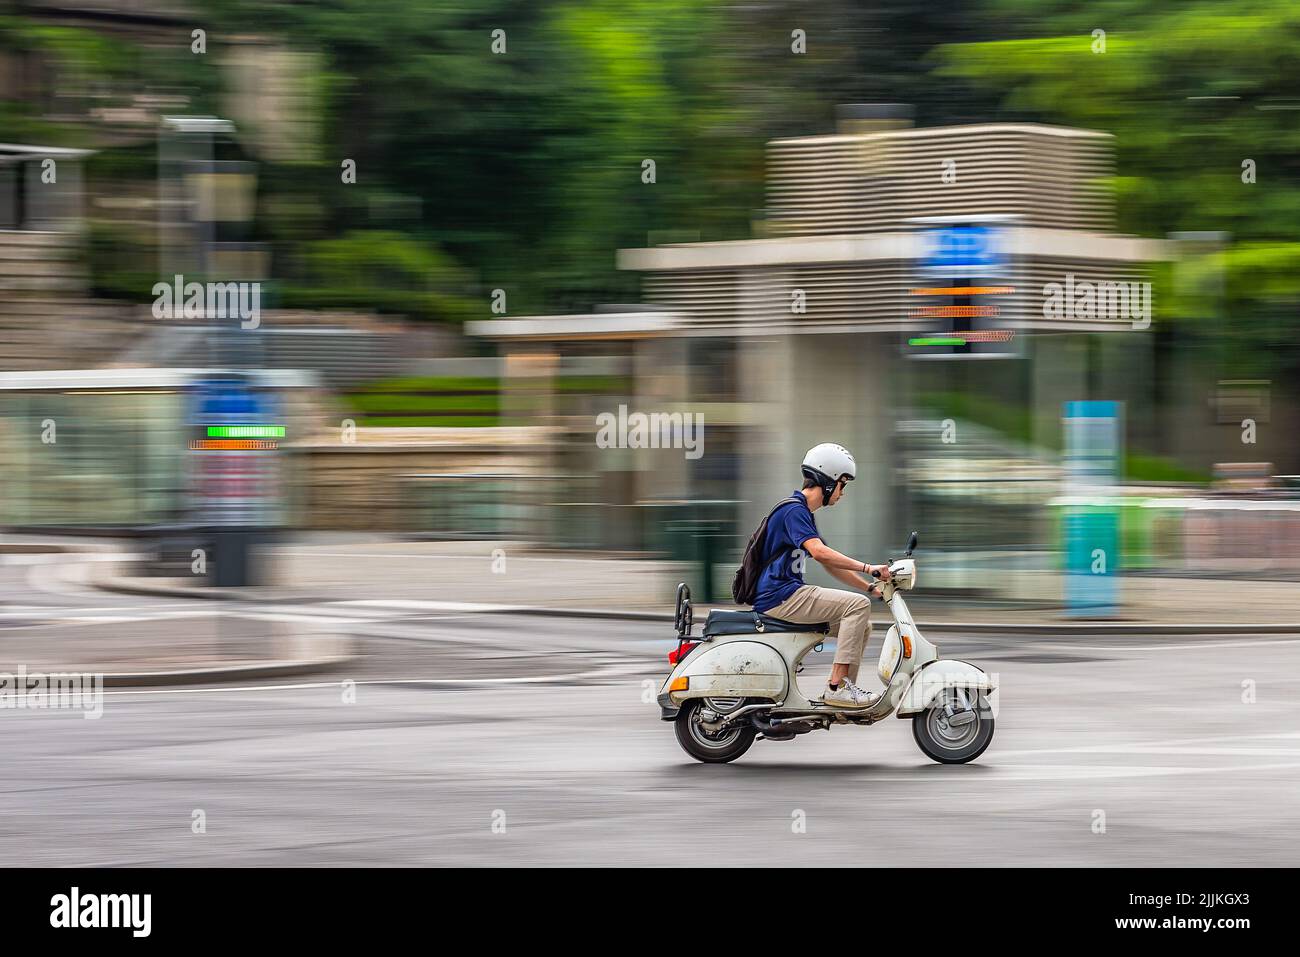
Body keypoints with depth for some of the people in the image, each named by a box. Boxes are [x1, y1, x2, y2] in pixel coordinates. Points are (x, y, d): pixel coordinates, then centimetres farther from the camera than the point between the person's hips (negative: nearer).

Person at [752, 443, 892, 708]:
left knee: (862, 626, 10)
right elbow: (819, 552, -27)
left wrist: (871, 586, 16)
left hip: (790, 594, 11)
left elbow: (830, 564, 25)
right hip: (779, 596, -11)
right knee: (858, 605, -19)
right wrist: (868, 568, -28)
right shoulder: (793, 510, -12)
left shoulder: (804, 514, 21)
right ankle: (838, 686, -23)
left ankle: (842, 690, 5)